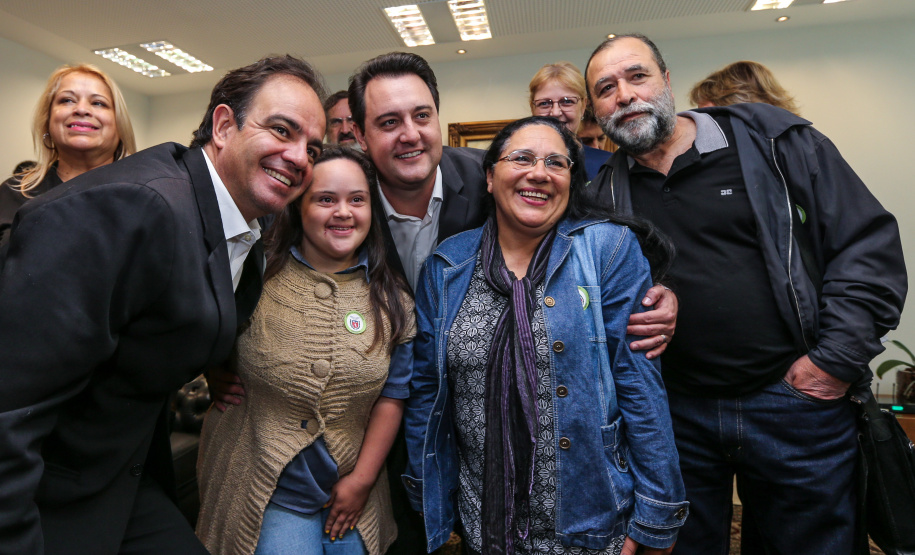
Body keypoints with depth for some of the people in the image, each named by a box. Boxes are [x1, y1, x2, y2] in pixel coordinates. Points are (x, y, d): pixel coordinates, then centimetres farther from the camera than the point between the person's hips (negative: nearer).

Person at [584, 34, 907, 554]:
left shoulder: (774, 140, -3)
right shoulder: (606, 193, 3)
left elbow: (870, 240, -4)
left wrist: (837, 360, -9)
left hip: (796, 399, -1)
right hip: (678, 413, 2)